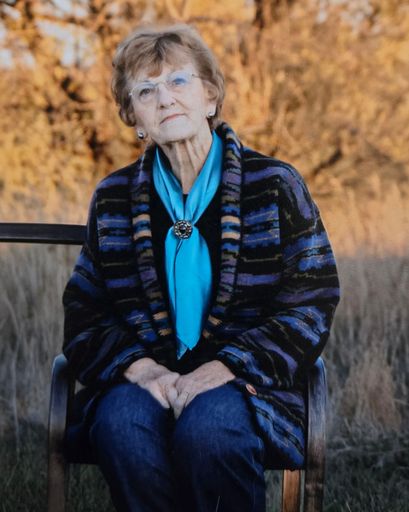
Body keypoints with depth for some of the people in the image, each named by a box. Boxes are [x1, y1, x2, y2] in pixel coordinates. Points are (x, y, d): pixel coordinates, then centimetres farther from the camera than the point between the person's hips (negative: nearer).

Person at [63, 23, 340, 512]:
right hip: (144, 378, 2)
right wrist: (136, 366, -12)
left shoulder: (274, 185, 4)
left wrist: (226, 367, -15)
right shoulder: (113, 197, 12)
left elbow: (311, 304, -2)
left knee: (207, 430, -36)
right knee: (121, 427, -33)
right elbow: (83, 314, 10)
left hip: (243, 383, -2)